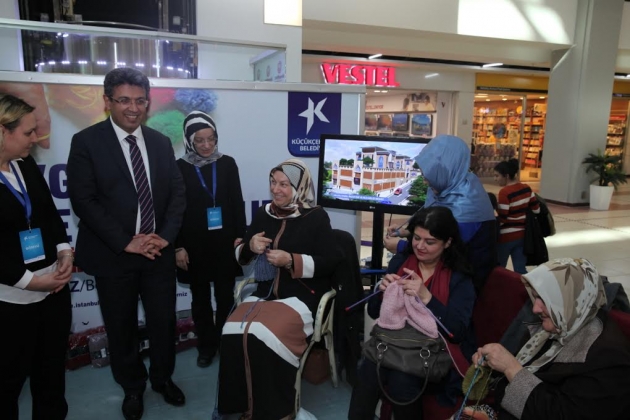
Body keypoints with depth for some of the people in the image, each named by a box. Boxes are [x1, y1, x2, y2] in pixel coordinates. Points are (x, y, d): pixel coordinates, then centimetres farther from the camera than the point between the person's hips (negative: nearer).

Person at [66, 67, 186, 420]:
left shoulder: (161, 142, 6)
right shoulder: (86, 142, -7)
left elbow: (177, 192, 5)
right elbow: (83, 200, -12)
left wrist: (166, 235, -9)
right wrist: (126, 242, -16)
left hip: (159, 251, 3)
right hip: (113, 255, -3)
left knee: (164, 321, 14)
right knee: (122, 327, 13)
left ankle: (163, 378, 39)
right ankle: (133, 387, 36)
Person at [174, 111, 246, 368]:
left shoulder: (227, 164, 1)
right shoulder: (179, 168, -3)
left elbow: (237, 203, 4)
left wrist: (240, 236, -1)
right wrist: (178, 246, -4)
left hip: (224, 241, 1)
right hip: (195, 244, -1)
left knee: (225, 296, 8)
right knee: (200, 297, 11)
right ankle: (206, 346, 25)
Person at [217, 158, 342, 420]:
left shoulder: (316, 217, -2)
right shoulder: (263, 214, 11)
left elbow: (330, 262, -6)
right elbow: (241, 257, 18)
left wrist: (291, 260, -17)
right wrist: (250, 247, -6)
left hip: (303, 295, -5)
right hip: (266, 291, 5)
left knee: (266, 337, -29)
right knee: (233, 334, -21)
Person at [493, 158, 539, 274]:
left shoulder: (505, 192, -20)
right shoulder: (526, 188, 1)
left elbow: (501, 219, -21)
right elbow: (536, 210, 6)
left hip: (506, 236, -6)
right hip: (522, 234, 6)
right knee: (520, 270, 10)